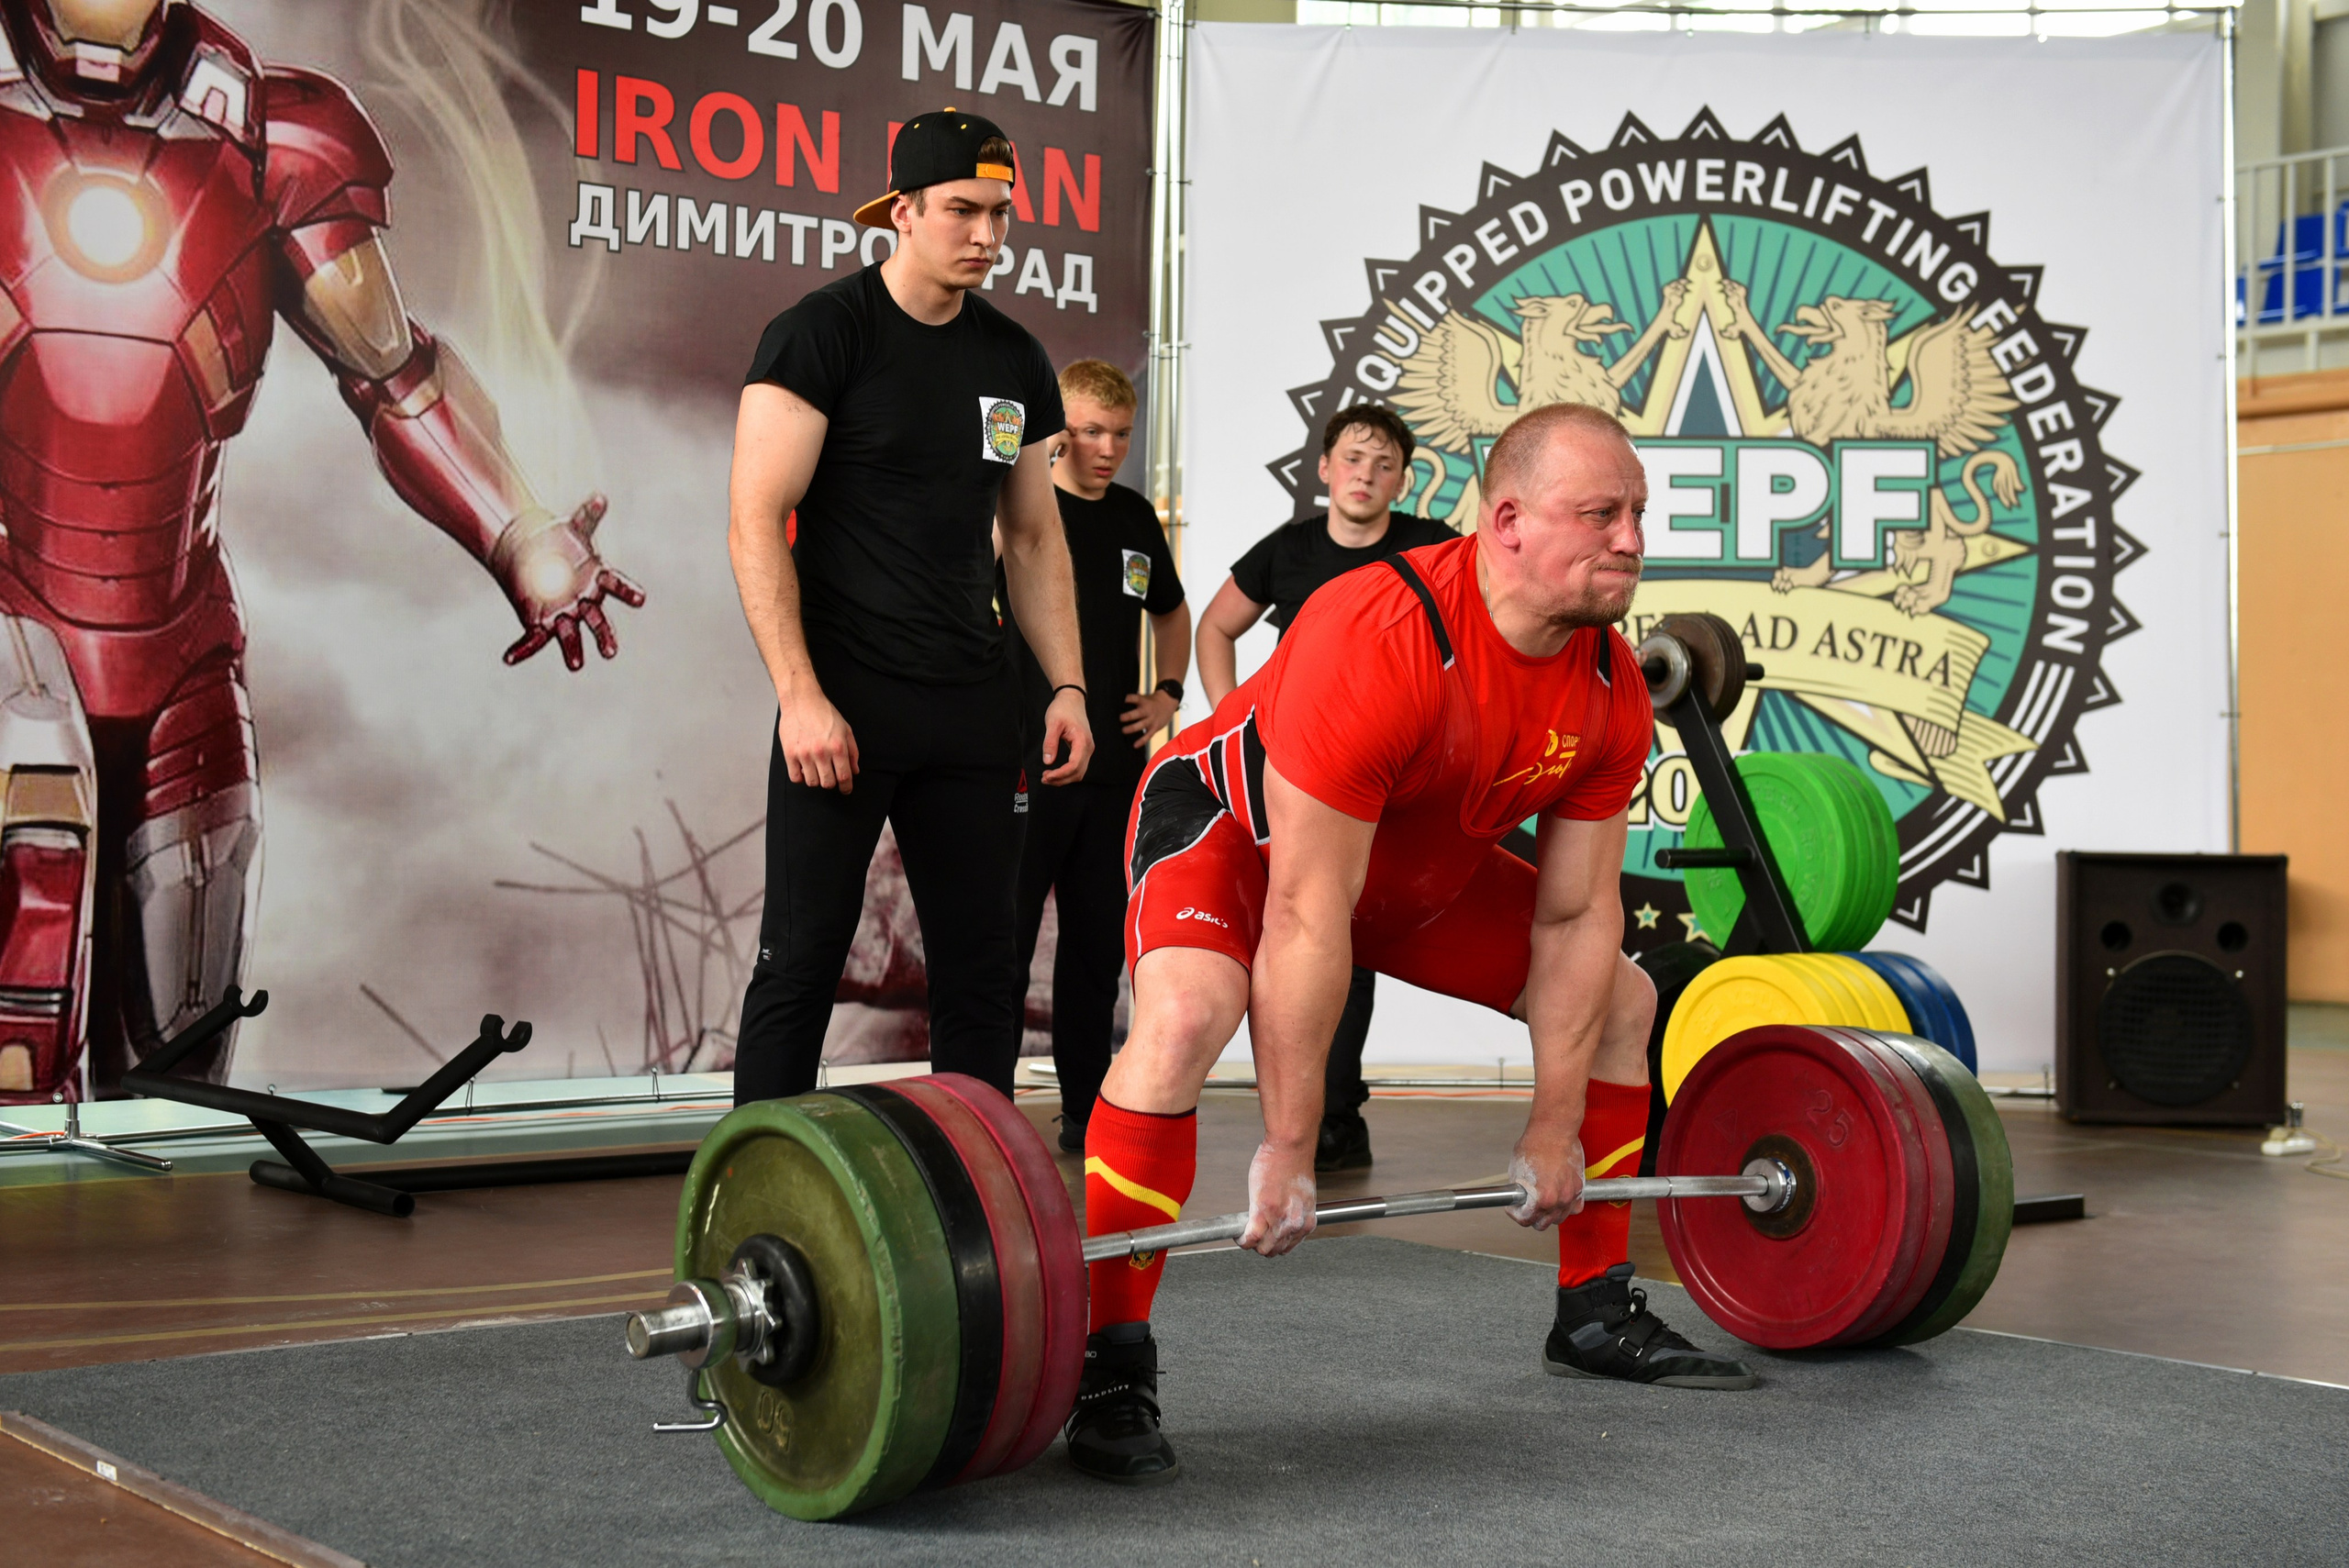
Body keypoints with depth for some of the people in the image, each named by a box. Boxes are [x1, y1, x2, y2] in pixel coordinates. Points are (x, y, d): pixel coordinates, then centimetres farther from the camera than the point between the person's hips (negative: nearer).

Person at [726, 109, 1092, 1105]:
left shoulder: (1014, 361, 11)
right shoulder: (822, 333, -6)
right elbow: (756, 525, -11)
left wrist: (1067, 685, 8)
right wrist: (800, 697, -19)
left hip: (971, 705, 6)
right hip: (844, 697, -6)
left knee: (980, 966, 7)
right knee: (803, 960, -3)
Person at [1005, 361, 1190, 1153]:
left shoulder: (1134, 517, 14)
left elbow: (1172, 612, 30)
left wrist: (1168, 691, 15)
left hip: (1114, 766, 6)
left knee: (1098, 947, 11)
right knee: (1002, 944, -3)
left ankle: (1086, 1112, 20)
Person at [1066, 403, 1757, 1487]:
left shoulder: (1610, 692, -16)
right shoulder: (1377, 644, -38)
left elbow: (1575, 916, -7)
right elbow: (1307, 919, -35)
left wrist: (1553, 1130, -7)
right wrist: (1286, 1153, -32)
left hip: (1418, 859, 8)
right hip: (1232, 823, -7)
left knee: (1620, 999, 9)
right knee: (1184, 1017, -36)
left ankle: (1597, 1316, 21)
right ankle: (1110, 1371, -26)